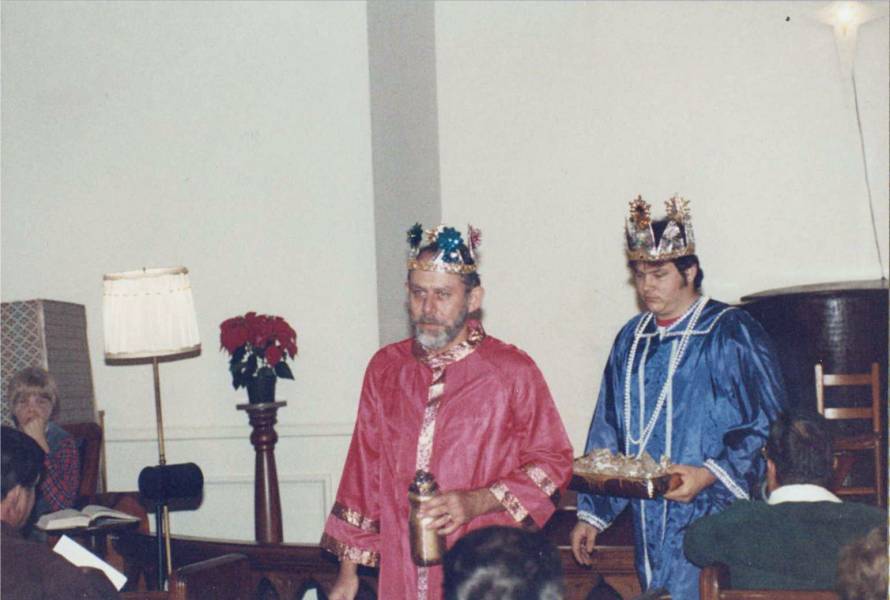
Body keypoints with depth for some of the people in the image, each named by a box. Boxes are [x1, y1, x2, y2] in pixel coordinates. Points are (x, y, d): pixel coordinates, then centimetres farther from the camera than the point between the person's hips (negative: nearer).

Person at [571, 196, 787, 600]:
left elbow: (768, 427, -10)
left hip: (711, 519, -5)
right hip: (649, 526, 6)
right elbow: (607, 433, 16)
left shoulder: (730, 333, -6)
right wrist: (590, 513, 14)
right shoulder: (631, 339, 12)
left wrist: (710, 474, -22)